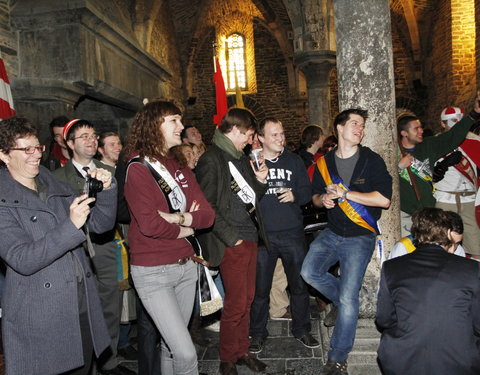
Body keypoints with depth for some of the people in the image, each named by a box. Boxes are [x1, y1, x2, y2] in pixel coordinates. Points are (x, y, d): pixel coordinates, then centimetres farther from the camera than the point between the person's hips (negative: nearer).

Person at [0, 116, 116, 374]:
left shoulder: (57, 189, 10)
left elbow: (101, 223, 8)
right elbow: (22, 261, -18)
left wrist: (107, 189, -9)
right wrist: (71, 225, -29)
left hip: (83, 309, 6)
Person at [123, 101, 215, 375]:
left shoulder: (181, 169, 9)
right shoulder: (138, 169, -10)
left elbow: (207, 215, 0)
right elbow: (149, 224, -21)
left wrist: (178, 217, -17)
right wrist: (185, 230, -7)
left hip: (186, 266, 6)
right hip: (153, 271, -6)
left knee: (172, 346, 18)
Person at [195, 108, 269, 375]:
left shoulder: (241, 158, 16)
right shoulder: (211, 159, -10)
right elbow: (207, 206, -15)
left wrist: (260, 181, 3)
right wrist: (231, 238, -15)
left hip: (250, 237, 8)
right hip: (232, 242, -8)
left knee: (247, 298, 15)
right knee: (236, 303, 1)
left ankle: (242, 351, 32)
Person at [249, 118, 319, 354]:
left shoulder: (294, 161, 9)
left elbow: (307, 191, 11)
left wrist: (295, 195, -10)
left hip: (293, 233, 3)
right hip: (263, 235, -2)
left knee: (300, 284, 11)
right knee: (260, 287, 8)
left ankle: (301, 330, 32)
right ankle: (257, 333, 28)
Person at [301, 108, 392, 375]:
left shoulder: (372, 161, -5)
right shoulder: (324, 162, 5)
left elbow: (384, 199, -14)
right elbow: (316, 196, 17)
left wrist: (344, 193, -16)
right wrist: (323, 199, -8)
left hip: (360, 237, -4)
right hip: (332, 233, 4)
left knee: (348, 298, -6)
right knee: (310, 272, -15)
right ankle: (341, 302, 18)